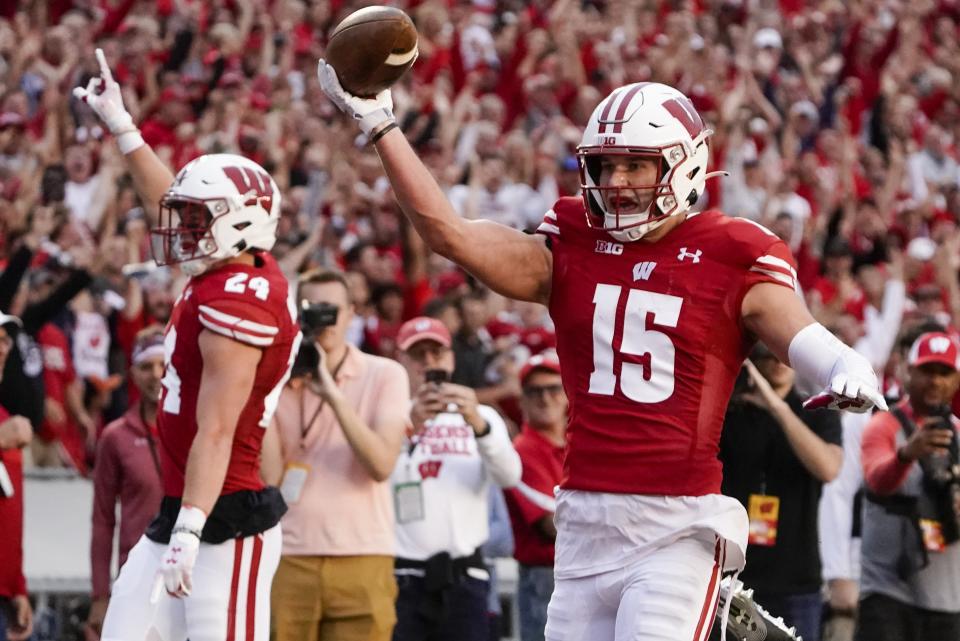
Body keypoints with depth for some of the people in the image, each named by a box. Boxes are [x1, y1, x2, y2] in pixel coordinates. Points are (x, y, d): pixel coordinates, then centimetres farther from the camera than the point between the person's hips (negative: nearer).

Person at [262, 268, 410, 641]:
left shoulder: (385, 375, 4)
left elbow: (382, 465, -10)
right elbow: (268, 477, -2)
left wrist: (333, 394, -15)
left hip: (362, 559, -1)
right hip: (288, 558, 1)